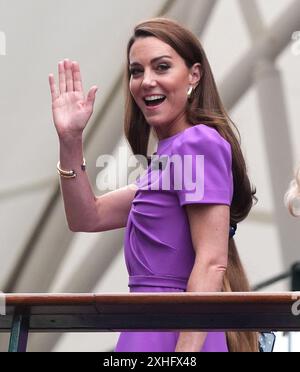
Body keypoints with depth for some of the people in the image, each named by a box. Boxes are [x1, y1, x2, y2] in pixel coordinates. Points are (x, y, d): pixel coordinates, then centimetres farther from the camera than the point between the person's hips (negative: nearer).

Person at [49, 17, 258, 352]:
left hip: (179, 336, -9)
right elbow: (88, 218, 17)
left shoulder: (199, 142, -12)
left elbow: (212, 262, -18)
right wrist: (70, 141, 6)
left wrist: (186, 350, -23)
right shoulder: (170, 153, 15)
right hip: (151, 332, 9)